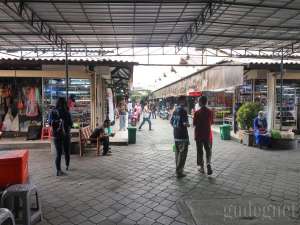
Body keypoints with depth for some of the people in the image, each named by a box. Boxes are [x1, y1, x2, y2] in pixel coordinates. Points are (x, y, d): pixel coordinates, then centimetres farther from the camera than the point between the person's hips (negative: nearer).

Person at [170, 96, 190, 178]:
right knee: (182, 153, 0)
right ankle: (179, 172, 4)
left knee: (177, 152, 16)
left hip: (176, 135, 8)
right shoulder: (183, 110, -16)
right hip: (183, 135, -8)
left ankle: (178, 169, 27)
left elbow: (171, 121, 14)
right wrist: (187, 125, -1)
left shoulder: (175, 110, 9)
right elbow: (185, 123, -22)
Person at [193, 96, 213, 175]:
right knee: (208, 150, 13)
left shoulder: (197, 112, -14)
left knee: (200, 151, 11)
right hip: (208, 134, 2)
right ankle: (208, 164, -7)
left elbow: (194, 124, -10)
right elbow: (211, 122, 7)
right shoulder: (210, 112, -4)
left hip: (199, 134, -2)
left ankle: (201, 167, 19)